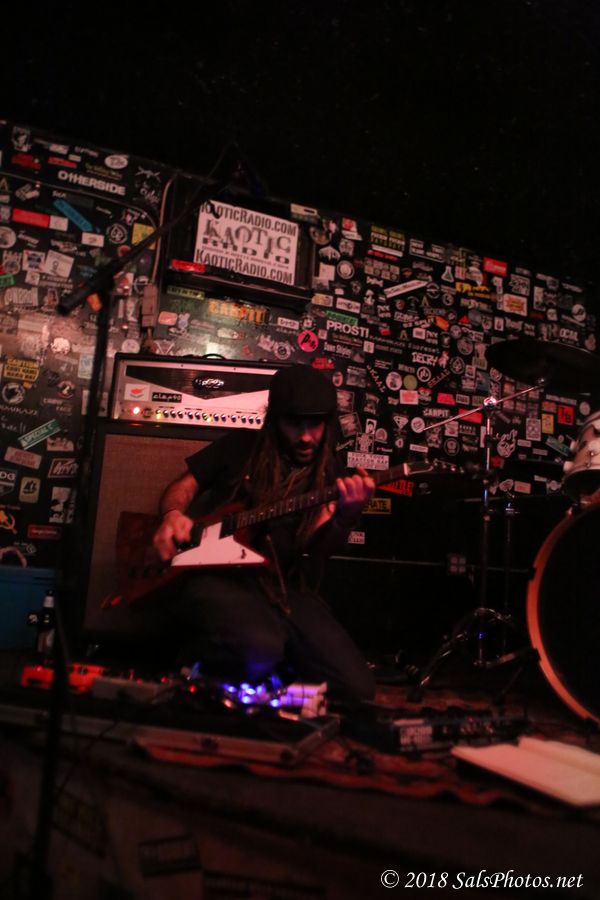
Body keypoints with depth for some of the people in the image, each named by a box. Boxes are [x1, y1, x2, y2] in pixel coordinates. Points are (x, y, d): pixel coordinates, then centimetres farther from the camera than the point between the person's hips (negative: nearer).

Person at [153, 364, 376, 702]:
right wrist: (173, 515, -9)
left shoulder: (329, 472, 10)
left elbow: (321, 547, -4)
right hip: (218, 575, -2)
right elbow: (185, 485, 15)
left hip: (286, 588, 2)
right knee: (259, 653, -35)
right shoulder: (241, 446, 9)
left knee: (356, 687, -17)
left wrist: (347, 515, -28)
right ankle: (194, 664, 0)